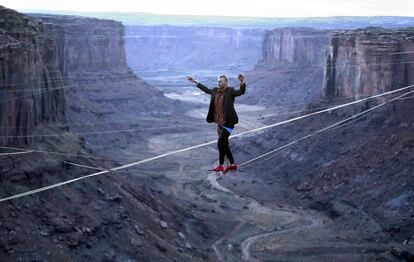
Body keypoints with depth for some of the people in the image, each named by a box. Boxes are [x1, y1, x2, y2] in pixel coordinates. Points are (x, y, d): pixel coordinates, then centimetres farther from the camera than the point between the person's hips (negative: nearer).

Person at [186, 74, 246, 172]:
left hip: (228, 123, -8)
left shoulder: (230, 91, -11)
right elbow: (206, 89, 25)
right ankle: (232, 164, 24)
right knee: (224, 145, 12)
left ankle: (221, 165, 2)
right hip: (219, 123, 8)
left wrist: (242, 82, -45)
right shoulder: (215, 91, 9)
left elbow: (241, 91, -26)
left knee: (220, 143, -11)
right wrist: (195, 82, 32)